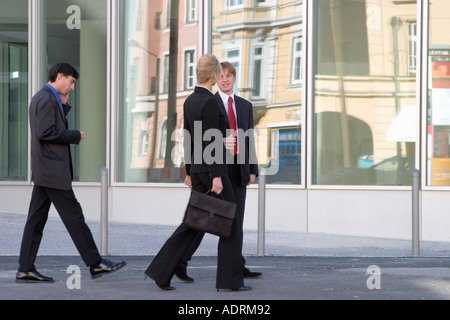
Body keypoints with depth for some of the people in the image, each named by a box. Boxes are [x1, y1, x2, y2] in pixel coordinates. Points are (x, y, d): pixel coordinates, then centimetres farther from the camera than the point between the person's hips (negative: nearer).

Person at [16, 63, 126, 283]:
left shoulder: (40, 98, 18)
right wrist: (76, 136, -13)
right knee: (74, 217, -4)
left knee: (36, 219, 6)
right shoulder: (47, 99, -14)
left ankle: (25, 269, 5)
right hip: (53, 171, -10)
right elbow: (45, 133, -23)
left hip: (43, 171, 10)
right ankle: (95, 264, 1)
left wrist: (63, 104, 13)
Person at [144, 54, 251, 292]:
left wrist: (190, 172, 22)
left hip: (197, 169, 9)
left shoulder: (189, 101, 11)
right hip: (212, 169, -9)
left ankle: (161, 272, 5)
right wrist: (217, 176, -21)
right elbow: (211, 142, -21)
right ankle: (229, 279, 5)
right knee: (230, 222, 2)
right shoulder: (210, 101, -17)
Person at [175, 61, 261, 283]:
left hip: (238, 170, 5)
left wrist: (252, 170, 7)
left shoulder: (245, 106, 15)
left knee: (236, 220, 7)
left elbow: (249, 139, 14)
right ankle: (180, 262, -2)